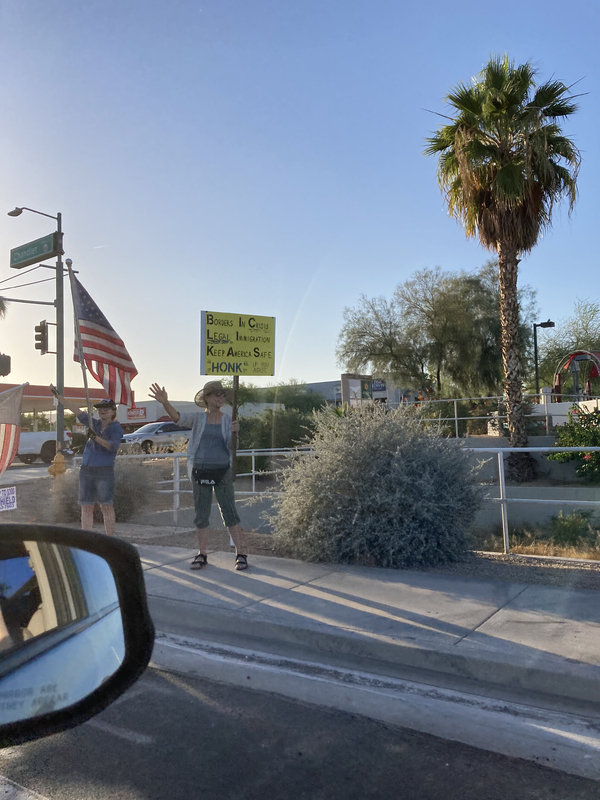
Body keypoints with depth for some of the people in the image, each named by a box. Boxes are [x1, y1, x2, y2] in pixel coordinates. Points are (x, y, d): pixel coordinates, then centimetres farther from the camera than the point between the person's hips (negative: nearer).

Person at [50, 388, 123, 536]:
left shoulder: (116, 428, -1)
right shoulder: (94, 424, 14)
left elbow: (113, 446, -16)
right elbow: (75, 410, 16)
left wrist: (95, 437, -26)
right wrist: (57, 395, 16)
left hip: (104, 471, -6)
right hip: (86, 470, 6)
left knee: (107, 506, -7)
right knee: (86, 507, 6)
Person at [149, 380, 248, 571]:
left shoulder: (227, 420, 5)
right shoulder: (198, 418, 3)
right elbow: (178, 417, -15)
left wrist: (235, 432, -14)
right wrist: (165, 403, -34)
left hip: (222, 471, 0)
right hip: (200, 471, 0)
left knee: (230, 513, -1)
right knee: (201, 515, 8)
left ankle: (241, 554, 5)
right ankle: (202, 555, 19)